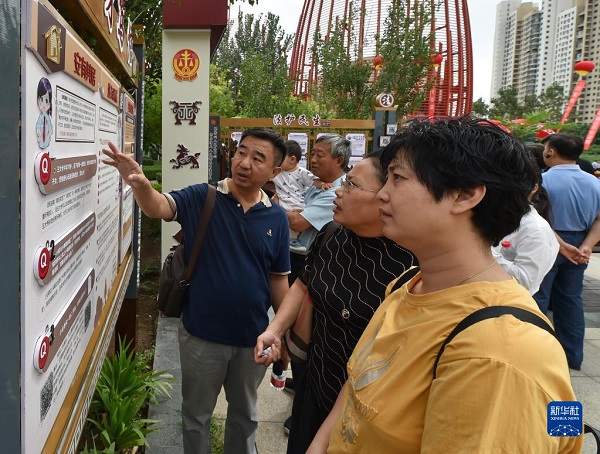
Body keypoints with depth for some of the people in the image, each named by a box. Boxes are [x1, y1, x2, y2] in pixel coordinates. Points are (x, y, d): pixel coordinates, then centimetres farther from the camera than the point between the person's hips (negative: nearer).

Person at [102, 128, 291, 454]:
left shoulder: (276, 217, -4)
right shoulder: (201, 198, -11)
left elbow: (278, 278, 2)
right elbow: (159, 207, -28)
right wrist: (141, 184, -50)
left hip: (253, 337, 2)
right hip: (202, 335, -2)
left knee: (244, 413, 25)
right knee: (196, 414, 20)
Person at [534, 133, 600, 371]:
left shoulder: (543, 180, -15)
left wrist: (562, 246, -17)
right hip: (578, 246, 5)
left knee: (537, 298, 5)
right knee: (571, 299, 14)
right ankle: (572, 357, 22)